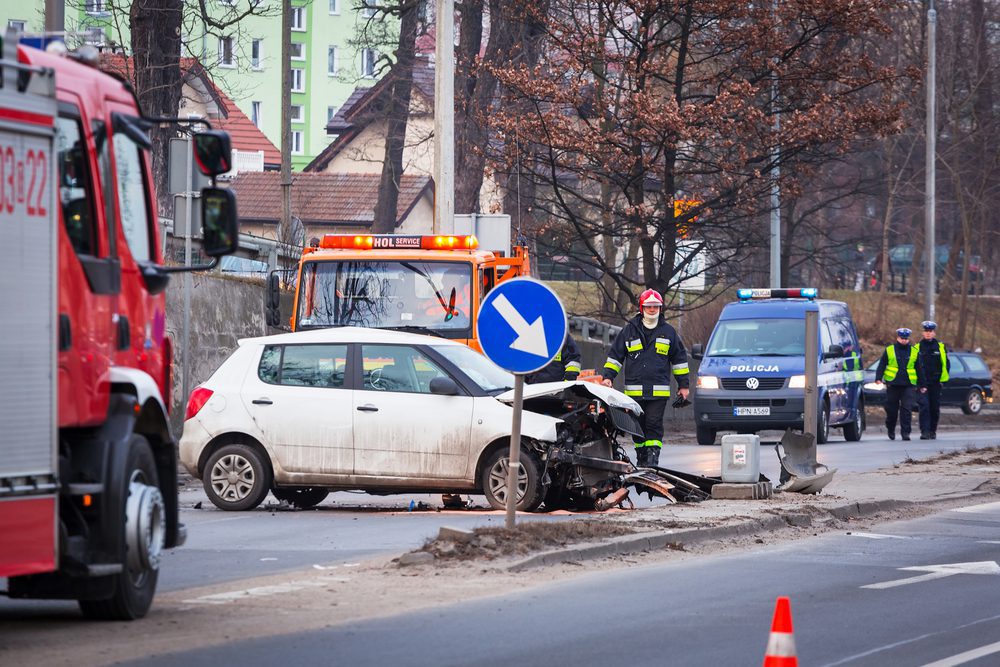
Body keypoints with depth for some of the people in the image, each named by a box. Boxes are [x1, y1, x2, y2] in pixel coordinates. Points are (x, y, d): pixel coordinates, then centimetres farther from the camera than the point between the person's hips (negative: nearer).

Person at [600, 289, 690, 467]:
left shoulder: (668, 332, 10)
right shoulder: (629, 330, 9)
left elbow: (679, 358, 17)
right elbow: (615, 355, 13)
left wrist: (683, 385, 15)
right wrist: (607, 376, 2)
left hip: (659, 391, -1)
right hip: (634, 390, 1)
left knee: (654, 425, -9)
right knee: (638, 426, 5)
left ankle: (652, 457, -13)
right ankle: (641, 458, 15)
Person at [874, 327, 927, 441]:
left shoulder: (914, 352, 11)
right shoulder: (889, 350, 7)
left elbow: (919, 369, 16)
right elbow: (881, 365, 6)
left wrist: (921, 385, 15)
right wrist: (878, 378, -8)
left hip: (908, 385, 0)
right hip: (892, 385, 0)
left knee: (907, 409, -9)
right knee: (891, 410, 6)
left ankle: (905, 432, -7)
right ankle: (890, 430, 27)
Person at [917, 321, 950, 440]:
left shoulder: (941, 347, 5)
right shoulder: (918, 347, 3)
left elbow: (946, 363, 9)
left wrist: (943, 378, 1)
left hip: (936, 382, 2)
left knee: (935, 407, 7)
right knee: (924, 406, -13)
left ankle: (933, 431, 19)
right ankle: (924, 431, -16)